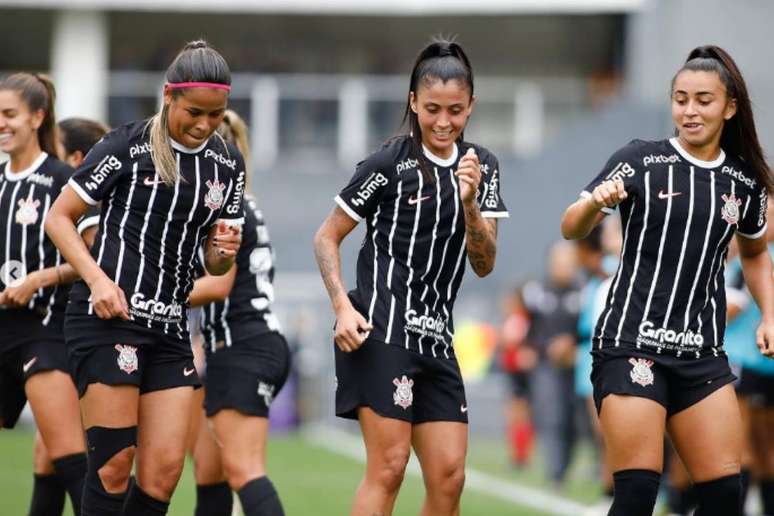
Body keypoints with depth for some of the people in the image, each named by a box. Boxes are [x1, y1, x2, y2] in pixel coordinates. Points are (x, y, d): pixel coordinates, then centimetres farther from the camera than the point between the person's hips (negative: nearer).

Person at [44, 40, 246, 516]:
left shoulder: (228, 164, 9)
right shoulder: (128, 146, -7)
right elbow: (59, 218, -3)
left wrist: (224, 252, -9)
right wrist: (98, 279, -16)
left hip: (170, 329, 6)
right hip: (107, 316, -6)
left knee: (165, 471, -1)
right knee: (113, 465, -9)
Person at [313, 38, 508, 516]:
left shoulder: (481, 166, 9)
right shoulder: (390, 164, -6)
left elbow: (484, 264, 3)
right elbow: (327, 238, -1)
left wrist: (470, 203, -14)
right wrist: (343, 307, -13)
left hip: (436, 338, 6)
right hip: (381, 330, -6)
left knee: (449, 476, 0)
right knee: (389, 467, -12)